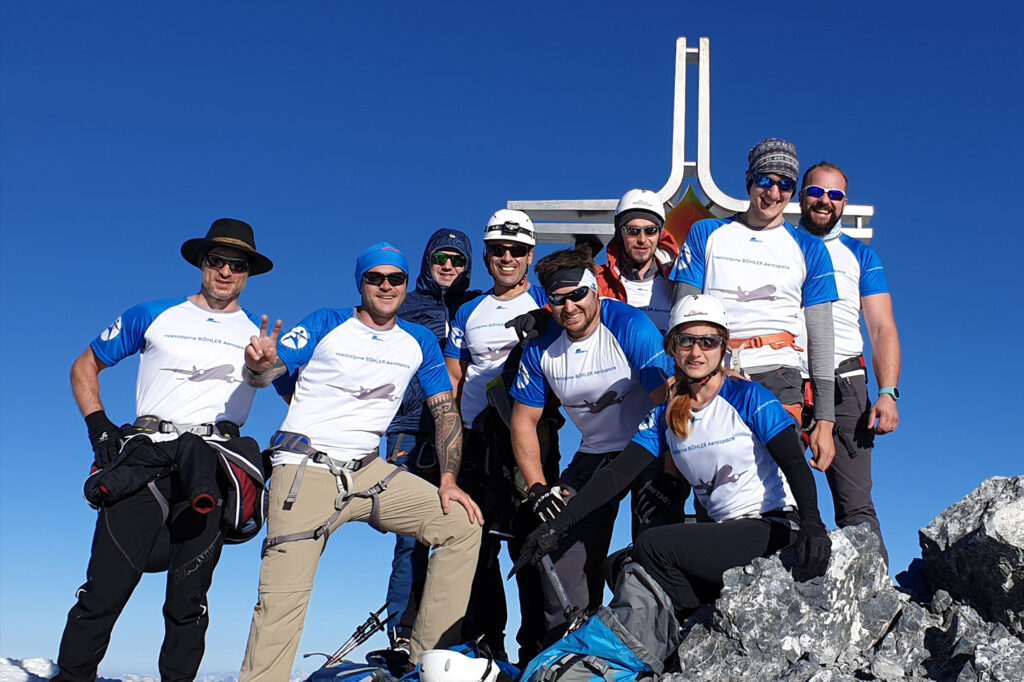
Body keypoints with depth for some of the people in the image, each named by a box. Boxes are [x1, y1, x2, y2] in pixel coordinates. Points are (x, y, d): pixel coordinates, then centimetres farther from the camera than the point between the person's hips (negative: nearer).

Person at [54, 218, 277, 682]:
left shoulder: (261, 335, 16)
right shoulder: (152, 316, 15)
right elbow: (84, 367, 22)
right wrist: (98, 426, 7)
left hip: (213, 474, 0)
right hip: (143, 464, 0)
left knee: (189, 598, 1)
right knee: (104, 589, -5)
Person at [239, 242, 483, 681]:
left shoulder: (420, 341, 11)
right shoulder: (325, 325, 4)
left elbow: (446, 411, 9)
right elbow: (273, 369, -3)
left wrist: (448, 480, -3)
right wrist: (262, 363, -28)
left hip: (368, 471, 4)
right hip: (305, 470, -3)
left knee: (463, 525, -10)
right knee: (282, 597, -13)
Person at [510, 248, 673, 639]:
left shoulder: (630, 326, -20)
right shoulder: (541, 347, -5)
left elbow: (666, 400, -22)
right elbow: (524, 420, 4)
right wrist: (539, 488, -5)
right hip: (595, 453, 5)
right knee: (562, 547, -3)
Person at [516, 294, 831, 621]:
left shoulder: (749, 398, -5)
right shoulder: (664, 418, 10)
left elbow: (795, 465, -13)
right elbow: (617, 473, 2)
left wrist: (811, 524, -32)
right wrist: (560, 523, -10)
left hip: (775, 528, -6)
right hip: (725, 532, 6)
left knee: (652, 545, -22)